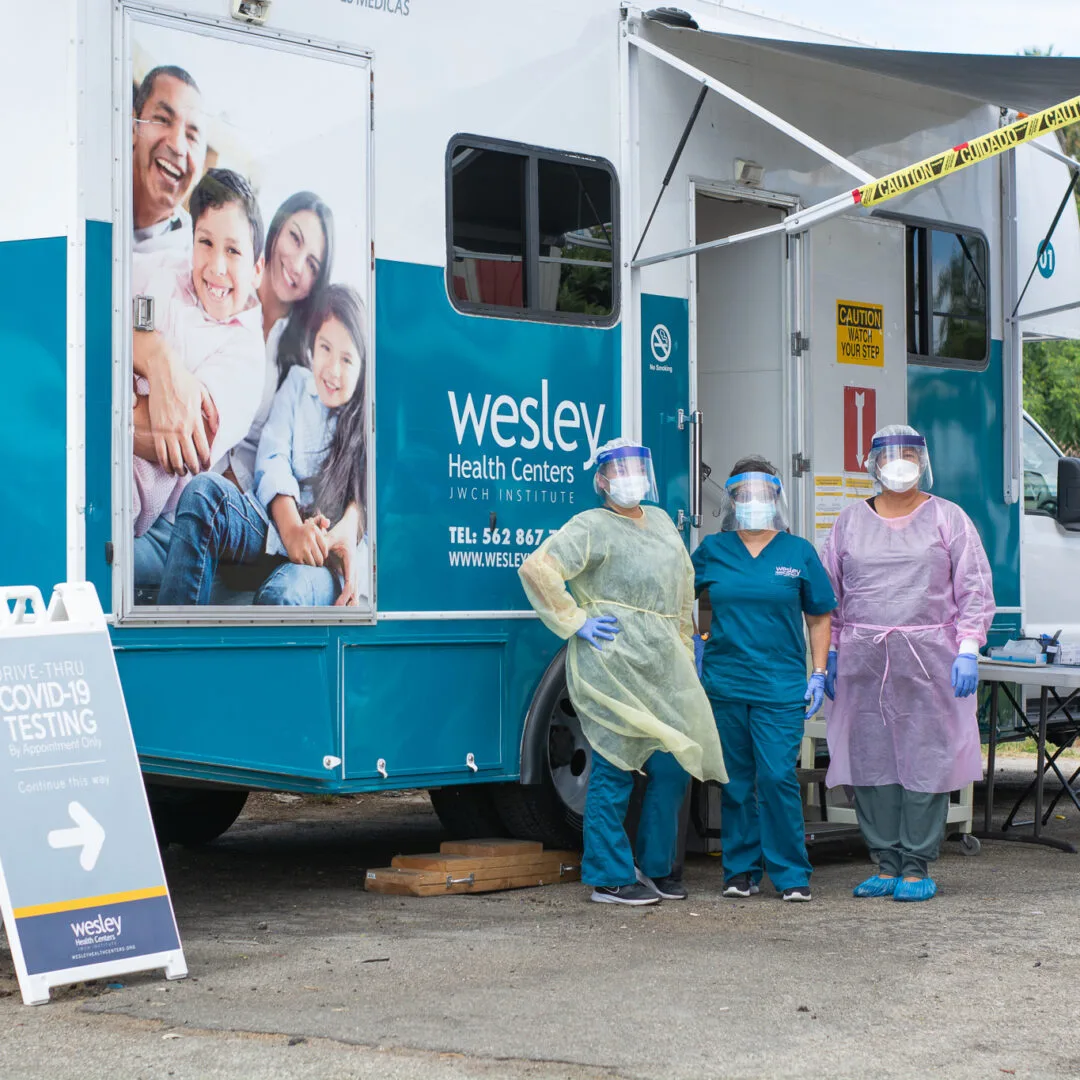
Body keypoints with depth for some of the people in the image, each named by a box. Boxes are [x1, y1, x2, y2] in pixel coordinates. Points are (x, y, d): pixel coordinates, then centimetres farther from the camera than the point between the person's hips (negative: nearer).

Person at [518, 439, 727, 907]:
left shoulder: (662, 522, 20)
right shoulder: (593, 527, -4)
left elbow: (683, 585, 30)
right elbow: (537, 568, -14)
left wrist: (683, 647, 25)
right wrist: (575, 621, -12)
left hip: (662, 664, 8)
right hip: (613, 662, -7)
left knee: (675, 764, 7)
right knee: (614, 769, -4)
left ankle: (656, 867, 20)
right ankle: (610, 878, 3)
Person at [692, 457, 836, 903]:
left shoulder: (799, 552, 4)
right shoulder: (712, 549, 6)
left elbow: (819, 618, 9)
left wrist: (818, 675, 2)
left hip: (781, 686, -2)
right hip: (723, 682, 2)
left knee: (777, 777, -9)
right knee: (735, 781, 8)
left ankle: (791, 874, 0)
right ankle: (741, 870, 17)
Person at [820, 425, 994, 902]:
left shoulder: (947, 518, 7)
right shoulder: (850, 522, 13)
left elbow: (974, 589, 4)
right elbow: (829, 594, 16)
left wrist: (967, 650, -5)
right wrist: (830, 654, 10)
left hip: (929, 658, -2)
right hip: (863, 661, 2)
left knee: (926, 760, -2)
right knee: (871, 760, 2)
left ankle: (917, 868, 5)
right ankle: (886, 864, 12)